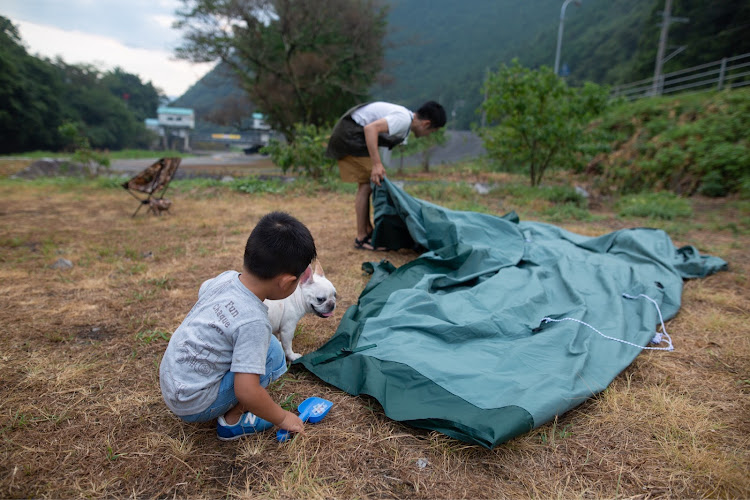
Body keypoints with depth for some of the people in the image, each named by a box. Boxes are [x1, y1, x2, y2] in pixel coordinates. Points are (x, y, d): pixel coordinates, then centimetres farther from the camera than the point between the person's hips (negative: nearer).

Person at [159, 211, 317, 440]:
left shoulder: (225, 277, -7)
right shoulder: (254, 321, -29)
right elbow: (247, 392, -29)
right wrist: (282, 418, -11)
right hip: (193, 406, -8)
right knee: (272, 352, -14)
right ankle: (232, 421, 0)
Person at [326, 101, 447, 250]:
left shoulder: (405, 117, 11)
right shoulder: (403, 120, -20)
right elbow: (371, 128, -32)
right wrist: (377, 164, -34)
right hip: (351, 135, -11)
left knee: (365, 184, 14)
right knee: (367, 185, -9)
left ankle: (368, 230, 25)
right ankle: (361, 238, -3)